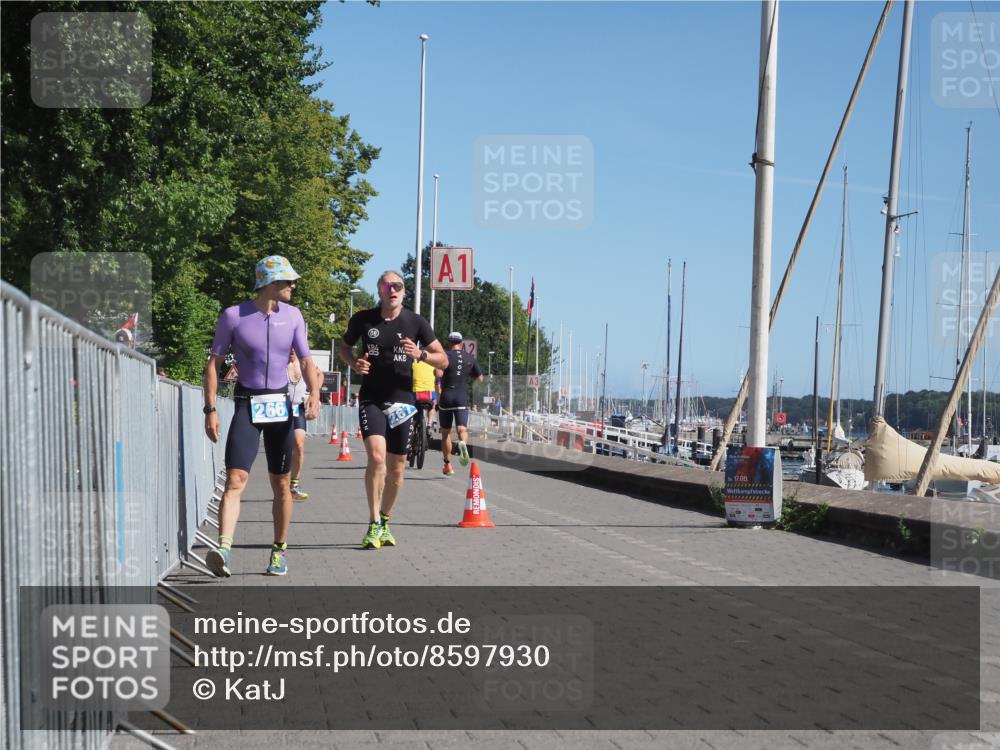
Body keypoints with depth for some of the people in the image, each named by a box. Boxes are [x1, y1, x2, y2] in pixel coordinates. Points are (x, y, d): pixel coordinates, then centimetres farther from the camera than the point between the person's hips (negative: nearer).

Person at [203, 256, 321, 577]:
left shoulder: (292, 316, 5)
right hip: (247, 405, -3)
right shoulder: (233, 316, -5)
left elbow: (306, 360, 7)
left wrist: (314, 393, -12)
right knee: (235, 479, -17)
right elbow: (214, 364, -1)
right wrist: (210, 409, -8)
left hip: (280, 405, 3)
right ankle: (223, 550, -28)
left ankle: (279, 551, 22)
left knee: (280, 484, 9)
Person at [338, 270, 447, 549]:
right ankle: (373, 525, -15)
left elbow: (443, 359, 4)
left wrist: (420, 354, -17)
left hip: (401, 401, 2)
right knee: (376, 456, -22)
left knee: (396, 468, 8)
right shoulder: (363, 319, 0)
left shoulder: (415, 323, 0)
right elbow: (344, 346, 17)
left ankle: (384, 522, 29)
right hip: (371, 399, -2)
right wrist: (354, 363, -5)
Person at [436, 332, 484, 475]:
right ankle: (462, 443, -41)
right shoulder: (470, 358, 8)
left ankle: (447, 465, 15)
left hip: (446, 396, -1)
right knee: (462, 428, -4)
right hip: (462, 397, 1)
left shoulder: (446, 355, -4)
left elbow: (439, 373, -21)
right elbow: (480, 378, 15)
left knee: (446, 432, 10)